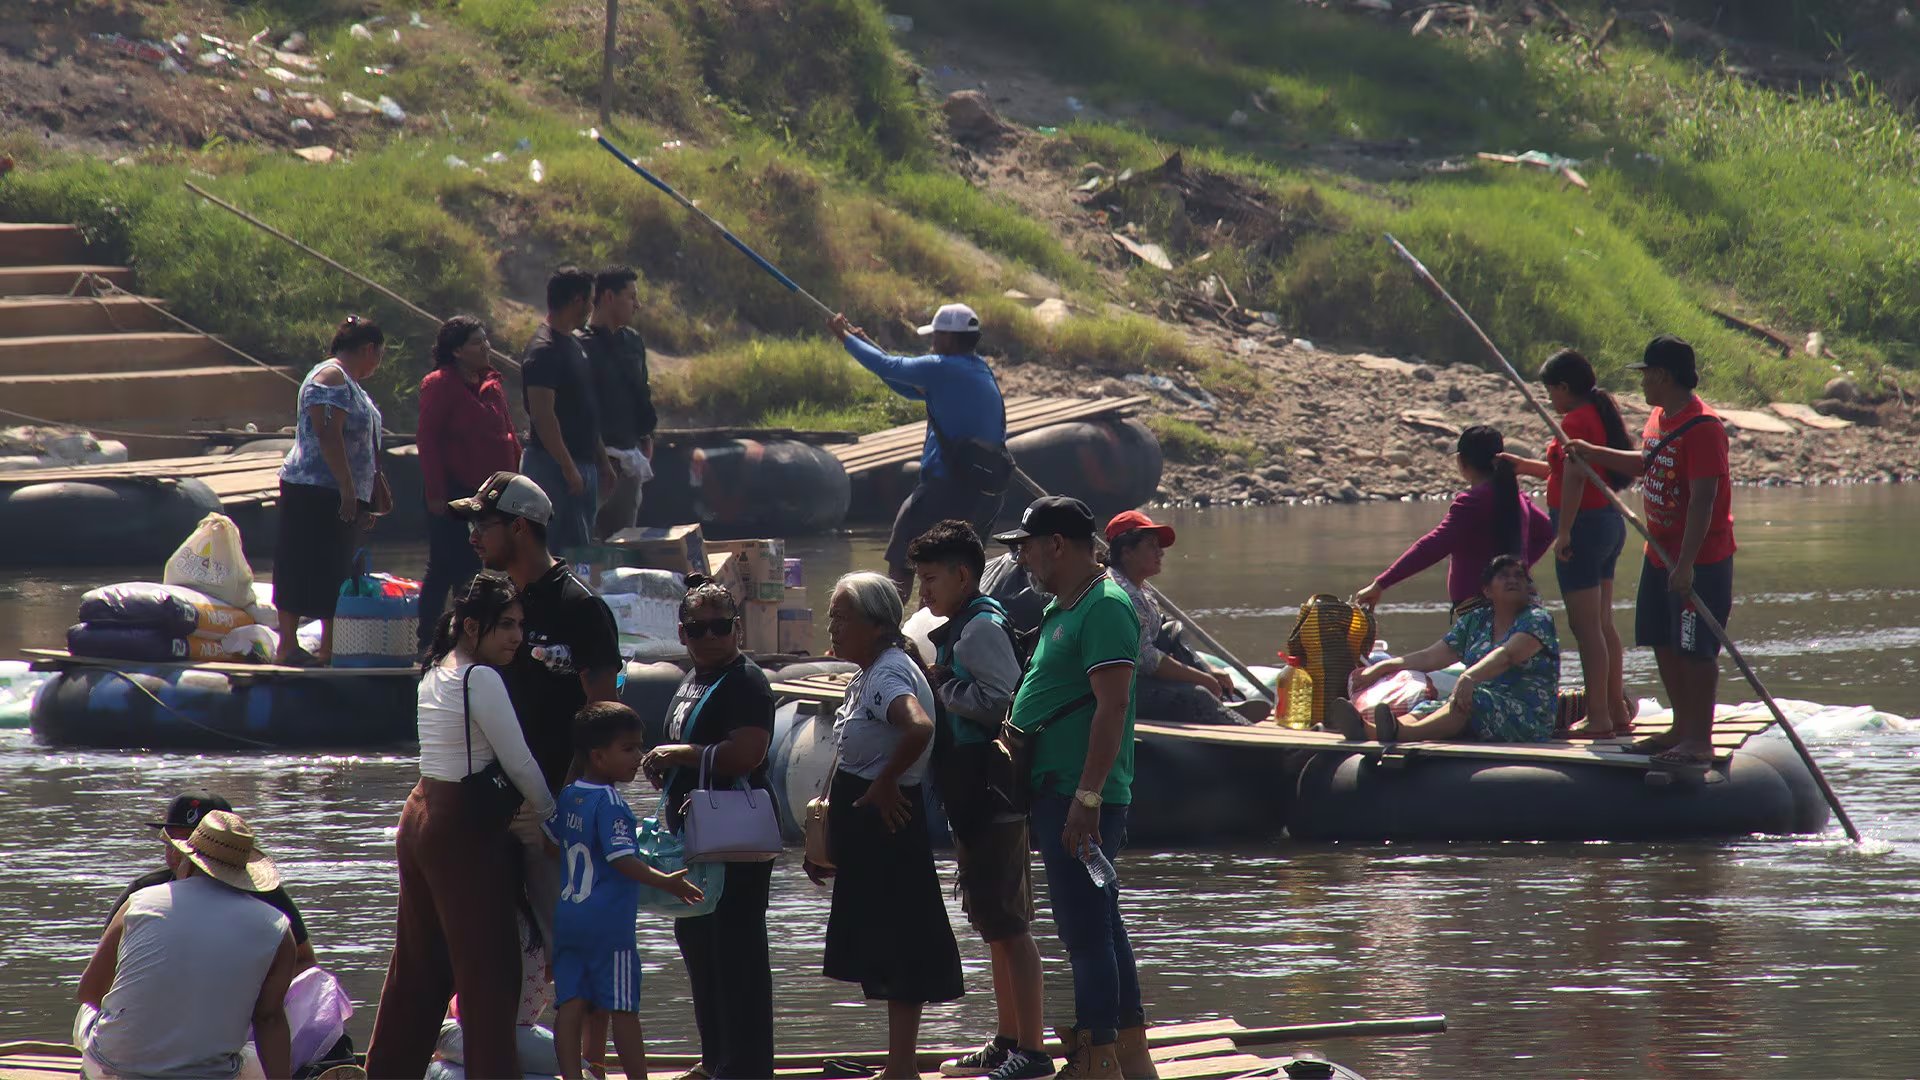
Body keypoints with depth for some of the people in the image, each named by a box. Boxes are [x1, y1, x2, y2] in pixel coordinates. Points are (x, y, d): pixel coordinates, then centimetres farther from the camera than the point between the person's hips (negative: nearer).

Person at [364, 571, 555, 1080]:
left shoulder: (434, 673, 13)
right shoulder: (481, 679, -13)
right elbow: (519, 763, -11)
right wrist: (549, 815, 4)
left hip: (419, 818, 9)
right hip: (466, 829, -9)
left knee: (419, 963, 16)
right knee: (489, 969, -5)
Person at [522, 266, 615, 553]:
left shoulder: (572, 344, 16)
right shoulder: (543, 351, -16)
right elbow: (542, 414, -22)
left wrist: (601, 459, 22)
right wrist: (568, 467, -23)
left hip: (581, 462, 10)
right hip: (554, 464, -10)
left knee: (582, 546, 10)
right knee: (570, 548, -12)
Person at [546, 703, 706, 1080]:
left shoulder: (568, 797, 9)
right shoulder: (610, 802, -15)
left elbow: (550, 840, 20)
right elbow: (622, 859, -22)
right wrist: (664, 881, -28)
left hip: (567, 916, 7)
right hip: (608, 922, -7)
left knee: (571, 1003, 3)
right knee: (622, 1008, 0)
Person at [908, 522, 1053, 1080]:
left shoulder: (982, 628, -14)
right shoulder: (960, 628, 17)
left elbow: (999, 703, -23)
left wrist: (941, 684, -13)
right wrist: (939, 684, 9)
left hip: (992, 798, -11)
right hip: (974, 800, 11)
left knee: (1008, 923, -10)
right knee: (994, 923, 16)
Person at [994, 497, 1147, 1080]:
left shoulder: (1106, 607, -15)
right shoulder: (1062, 608, 16)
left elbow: (1112, 706, -22)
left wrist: (1088, 797, -25)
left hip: (1082, 797, -11)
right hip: (1059, 792, 11)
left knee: (1085, 929, -8)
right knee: (1101, 926, 15)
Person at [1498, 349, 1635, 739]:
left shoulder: (1576, 421, -14)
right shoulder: (1602, 415, 15)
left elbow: (1574, 477, -24)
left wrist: (1564, 532, -25)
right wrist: (1525, 466, 30)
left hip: (1584, 526, -10)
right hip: (1610, 522, 10)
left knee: (1585, 626, -7)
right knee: (1602, 625, 16)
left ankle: (1598, 718, -7)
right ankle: (1617, 711, 21)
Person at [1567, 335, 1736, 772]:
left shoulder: (1702, 427, -21)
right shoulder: (1659, 419, 10)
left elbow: (1703, 500, -24)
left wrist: (1686, 564, -26)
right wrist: (1592, 453, 27)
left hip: (1700, 560, -10)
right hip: (1661, 554, 10)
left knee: (1695, 649, -5)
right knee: (1664, 643, 15)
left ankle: (1700, 740, 0)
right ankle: (1682, 729, 25)